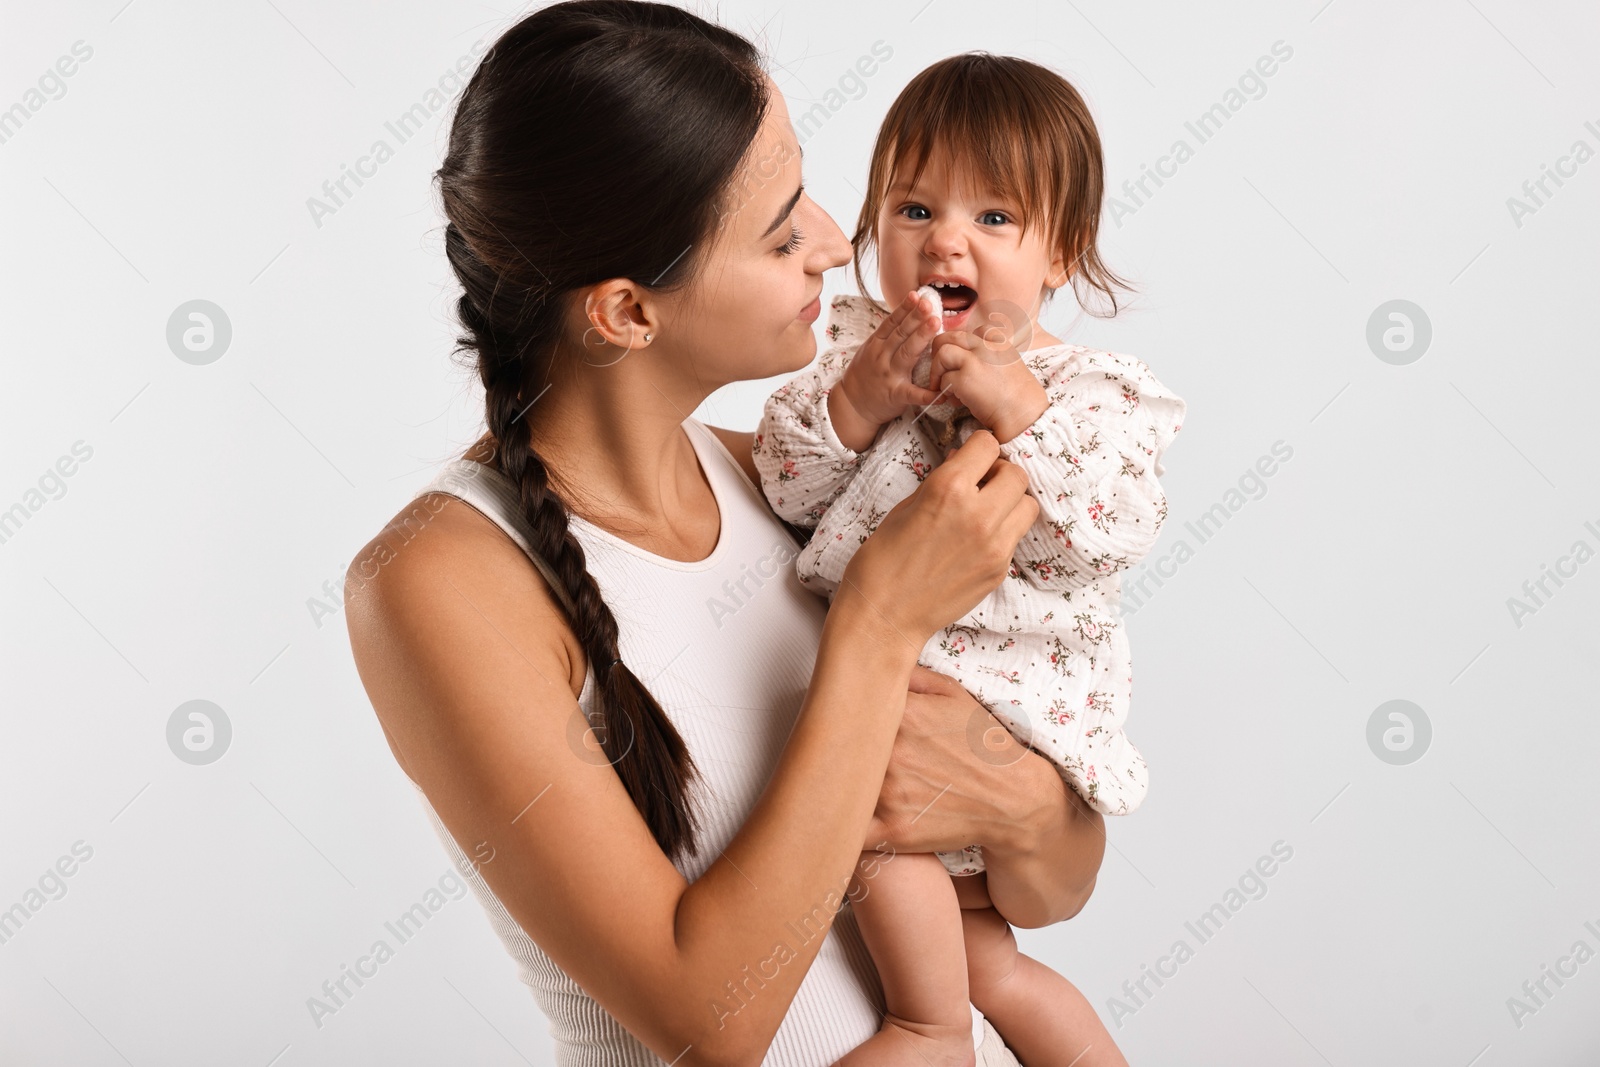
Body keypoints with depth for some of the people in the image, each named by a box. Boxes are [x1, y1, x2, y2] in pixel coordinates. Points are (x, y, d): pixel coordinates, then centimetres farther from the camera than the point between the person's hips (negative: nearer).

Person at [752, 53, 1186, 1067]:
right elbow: (788, 486, -6)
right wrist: (854, 401, -21)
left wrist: (1019, 412, -27)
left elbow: (1104, 539, -20)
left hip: (1013, 688, -5)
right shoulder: (862, 352, 2)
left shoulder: (1096, 392, -8)